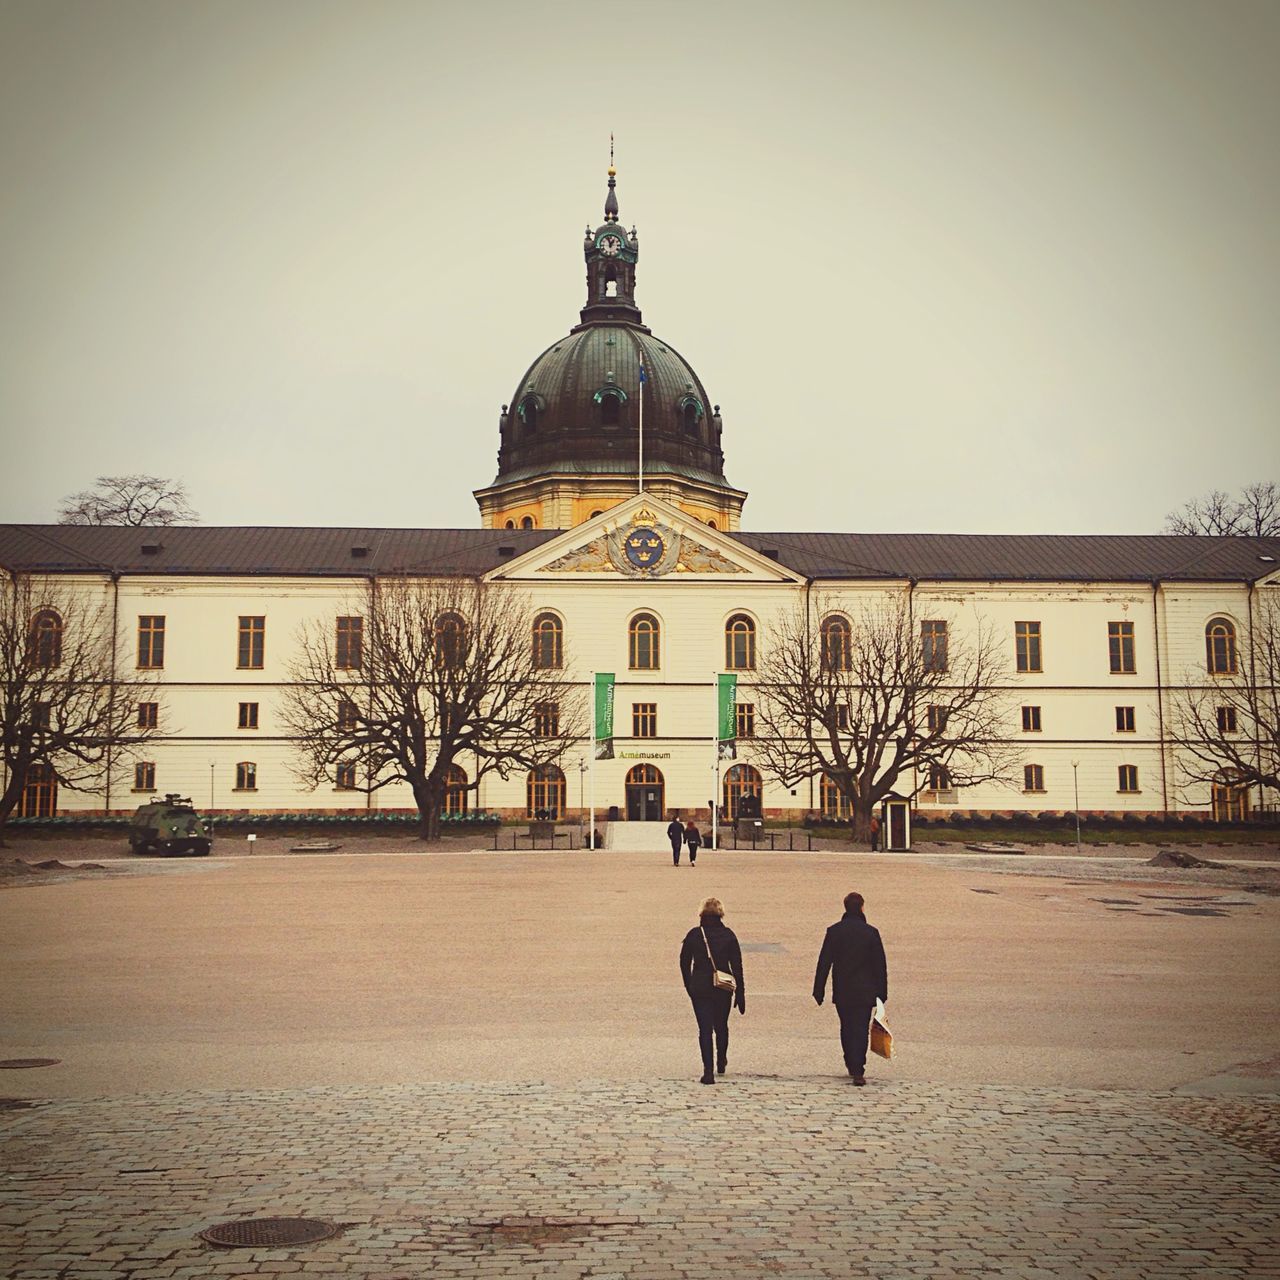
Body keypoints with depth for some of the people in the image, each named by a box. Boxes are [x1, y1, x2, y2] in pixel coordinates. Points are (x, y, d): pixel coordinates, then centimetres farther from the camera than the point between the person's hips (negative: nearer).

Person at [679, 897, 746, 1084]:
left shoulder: (693, 935, -3)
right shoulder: (728, 935, -4)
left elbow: (684, 963, 2)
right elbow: (737, 965, -4)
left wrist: (689, 987, 15)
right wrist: (740, 993, 1)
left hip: (699, 989, -1)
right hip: (724, 989, 1)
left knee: (705, 1029, 1)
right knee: (721, 1026, 21)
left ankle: (708, 1071, -9)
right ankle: (721, 1063, 39)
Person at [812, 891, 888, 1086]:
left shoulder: (834, 931, -4)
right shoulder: (871, 933, -6)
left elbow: (824, 962, -2)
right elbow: (880, 965, -2)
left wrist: (819, 990, 4)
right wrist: (882, 992, 7)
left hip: (841, 991, 2)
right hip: (865, 991, -2)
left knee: (846, 1028, 17)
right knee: (860, 1029, 0)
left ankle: (852, 1066, 26)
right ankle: (858, 1071, -8)